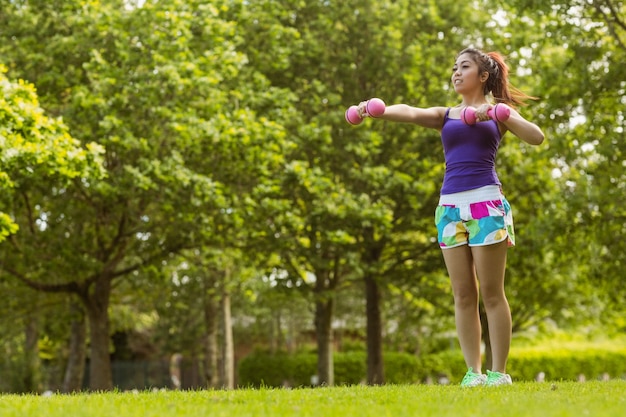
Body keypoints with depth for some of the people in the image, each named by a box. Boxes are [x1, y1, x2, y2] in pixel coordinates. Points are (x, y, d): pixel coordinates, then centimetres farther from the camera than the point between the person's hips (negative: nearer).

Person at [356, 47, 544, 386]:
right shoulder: (445, 116, 17)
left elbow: (536, 137, -1)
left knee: (491, 293, -4)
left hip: (486, 203, -3)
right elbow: (409, 113, -1)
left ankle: (499, 372, 0)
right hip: (450, 205, 3)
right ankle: (473, 372, 6)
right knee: (463, 295, 2)